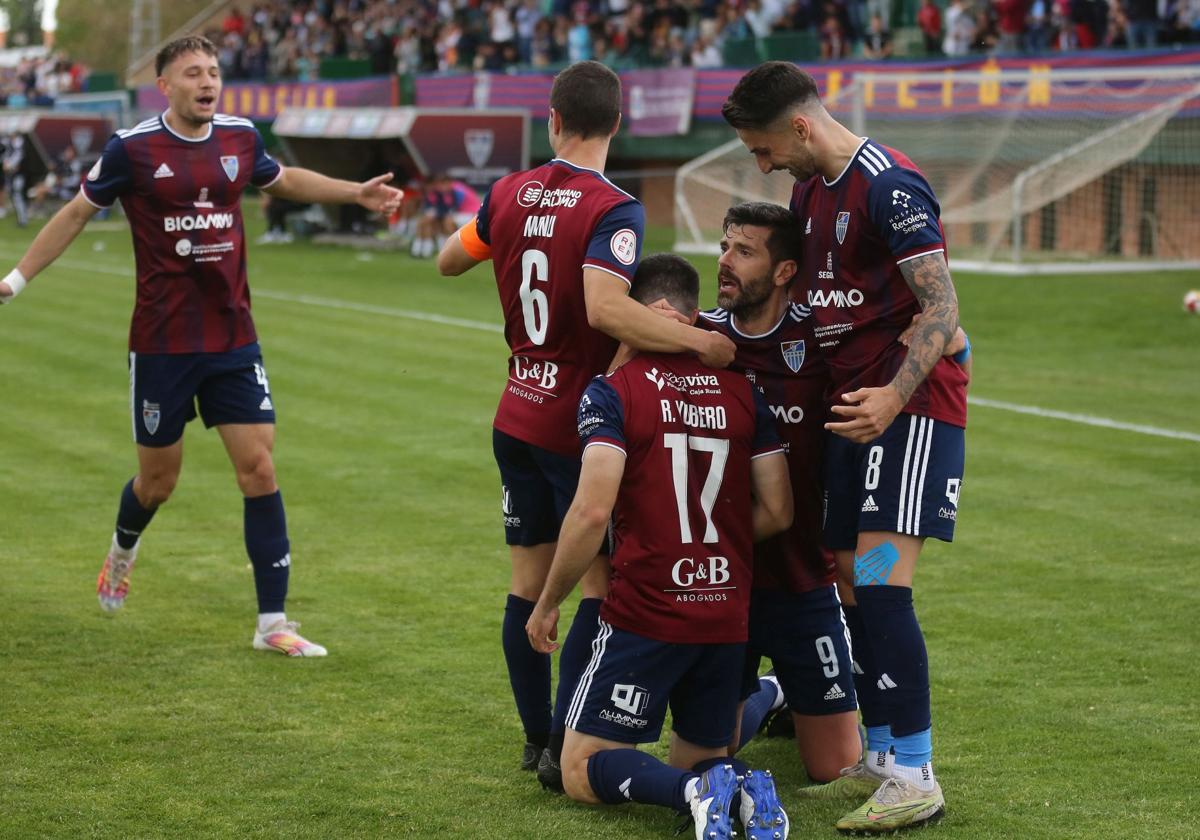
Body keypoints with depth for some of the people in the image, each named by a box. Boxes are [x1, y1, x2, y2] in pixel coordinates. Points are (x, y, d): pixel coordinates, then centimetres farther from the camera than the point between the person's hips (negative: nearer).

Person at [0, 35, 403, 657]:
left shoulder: (240, 139, 2)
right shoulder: (133, 148, -8)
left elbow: (283, 181, 24)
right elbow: (77, 213, 4)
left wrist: (356, 192, 18)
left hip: (233, 340, 3)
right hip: (162, 344, -3)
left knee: (259, 467, -6)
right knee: (158, 480, 8)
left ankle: (272, 623, 0)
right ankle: (123, 551, 44)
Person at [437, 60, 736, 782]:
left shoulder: (509, 194, 3)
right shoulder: (612, 210, -16)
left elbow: (448, 261, 19)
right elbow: (605, 308, -32)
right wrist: (699, 341, -30)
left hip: (518, 418, 6)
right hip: (581, 424, -6)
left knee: (530, 580, 12)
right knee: (603, 583, 0)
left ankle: (537, 738, 18)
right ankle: (564, 747, -5)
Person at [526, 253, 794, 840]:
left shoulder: (611, 391, -9)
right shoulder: (743, 391, 6)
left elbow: (592, 511, -18)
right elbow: (777, 512, 6)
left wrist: (547, 604, -5)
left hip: (645, 616, -5)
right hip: (727, 620, 5)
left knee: (582, 773, 7)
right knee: (696, 763, 21)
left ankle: (695, 792, -20)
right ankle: (743, 786, -14)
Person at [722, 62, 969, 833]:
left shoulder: (891, 188, -16)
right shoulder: (810, 189, 13)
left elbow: (942, 309, -19)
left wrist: (894, 396, -29)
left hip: (911, 406, -9)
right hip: (851, 405, 9)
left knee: (881, 583, -15)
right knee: (853, 585, 8)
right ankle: (881, 760, 18)